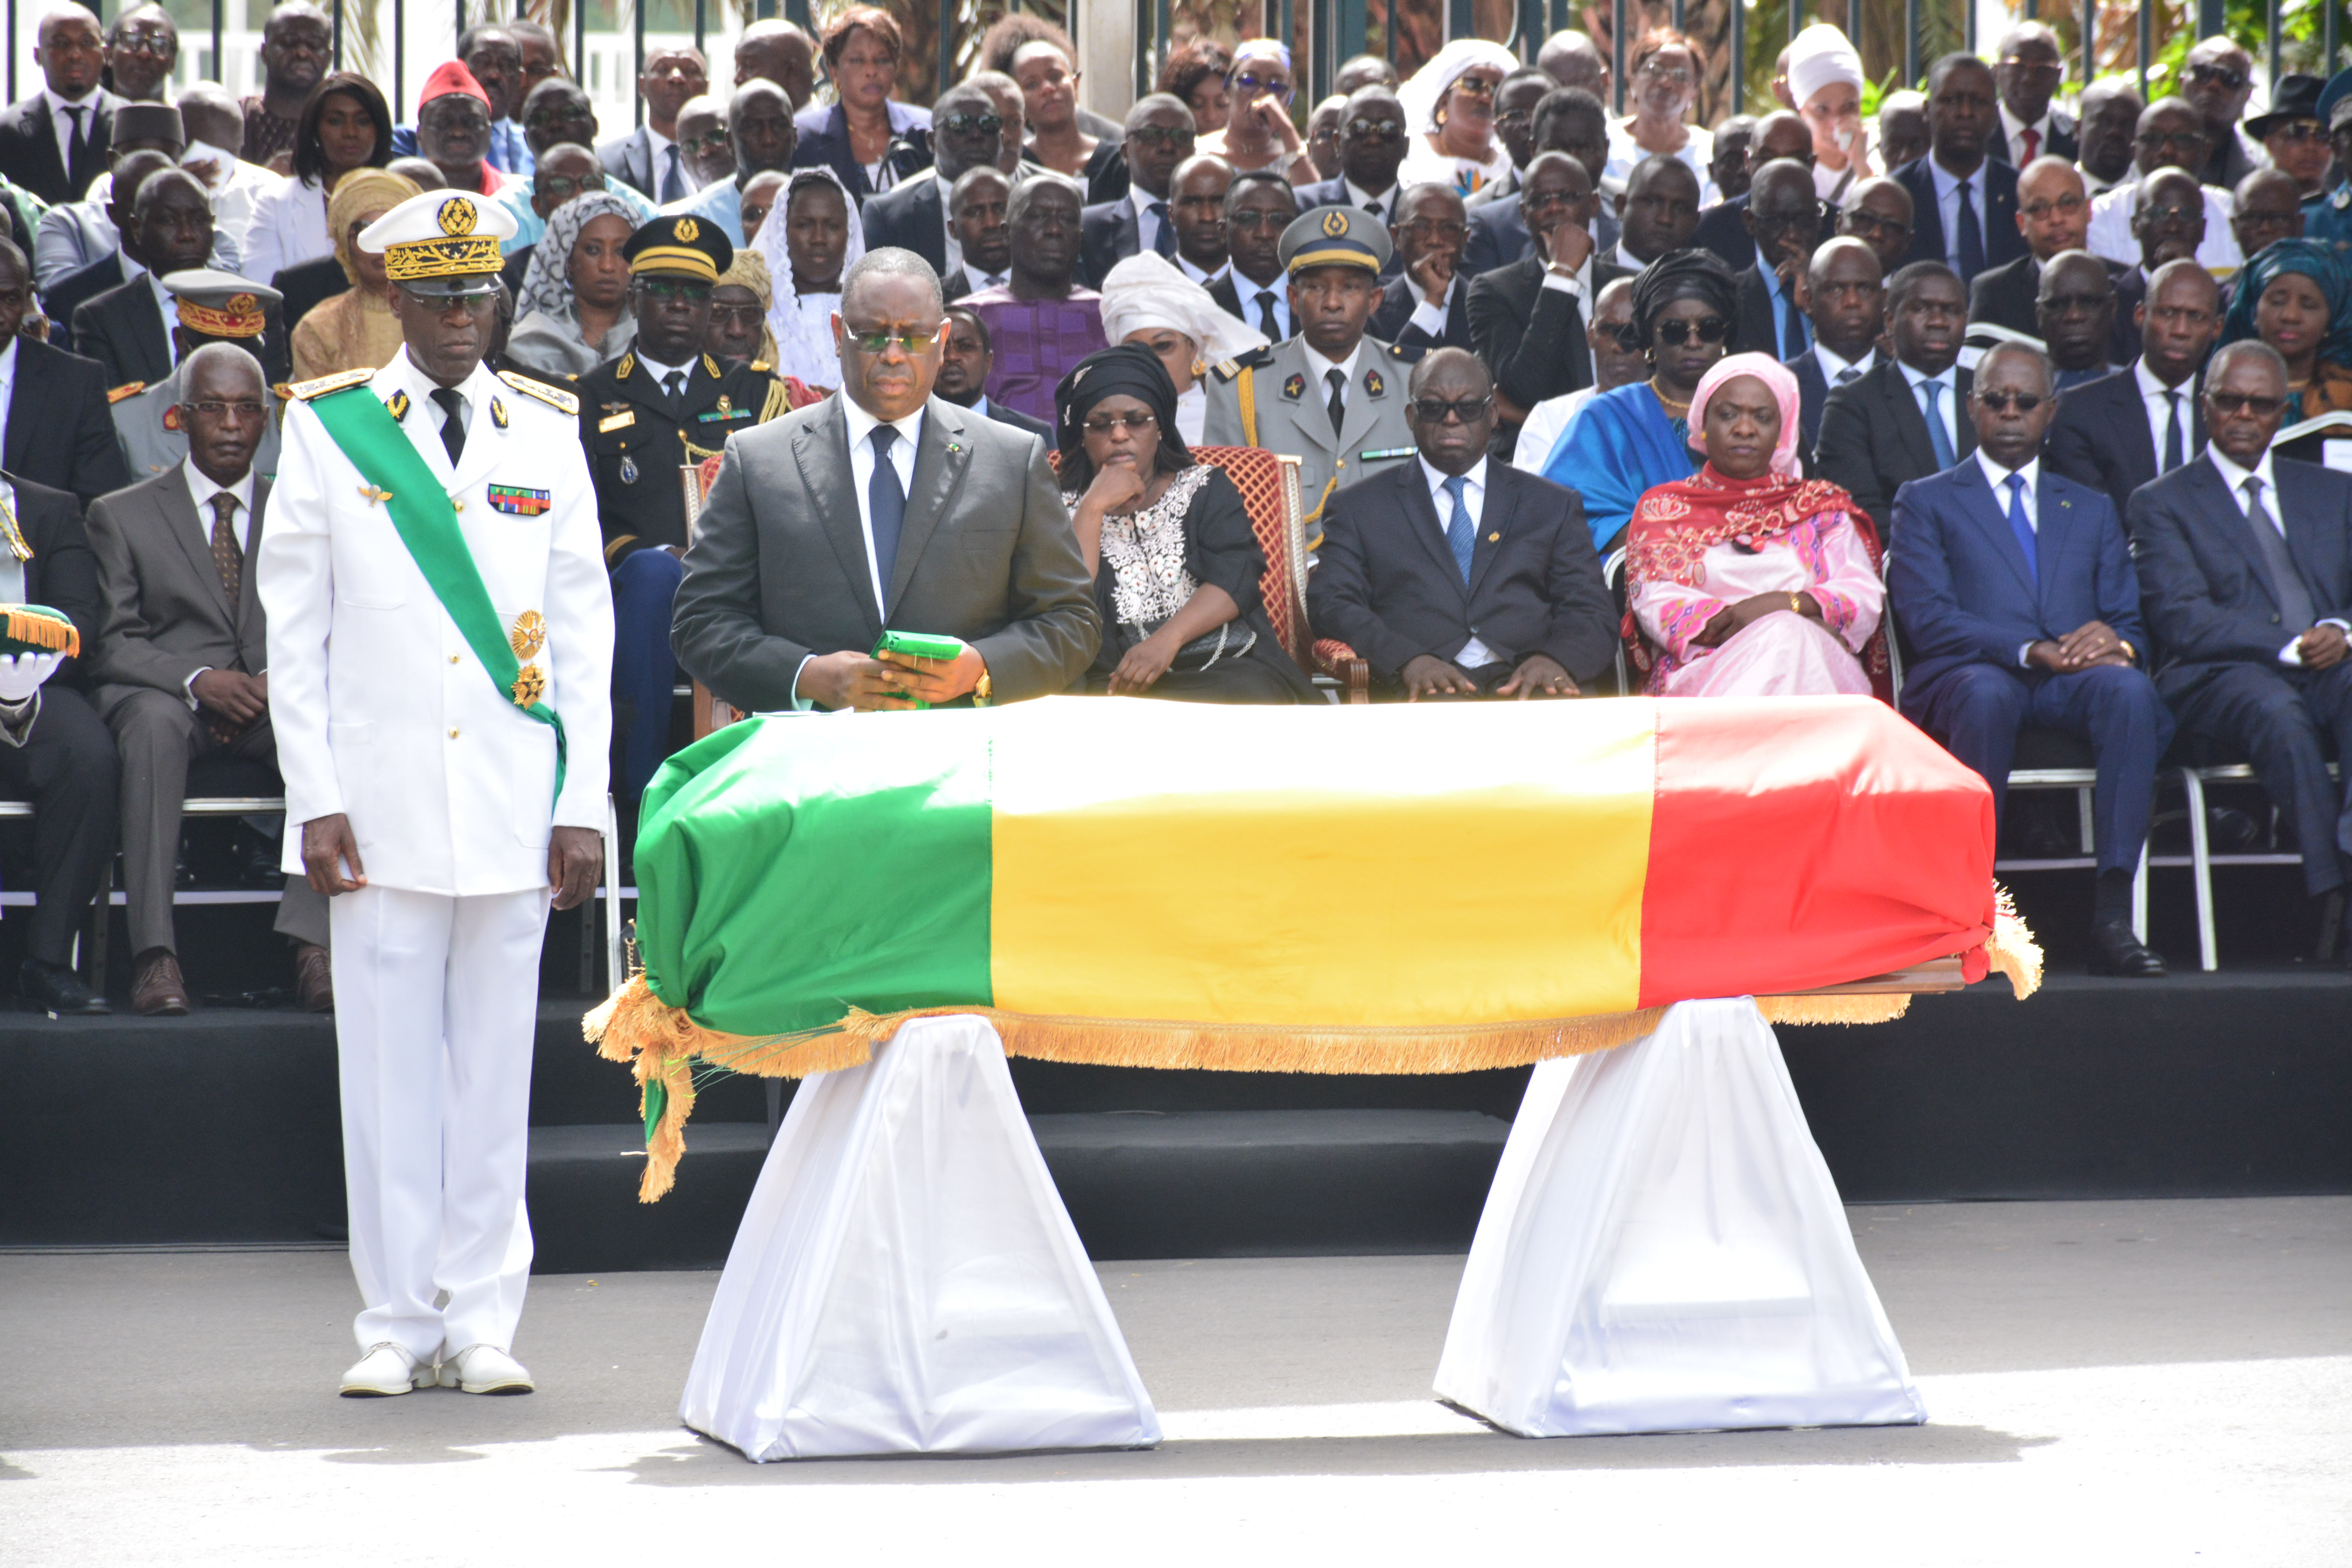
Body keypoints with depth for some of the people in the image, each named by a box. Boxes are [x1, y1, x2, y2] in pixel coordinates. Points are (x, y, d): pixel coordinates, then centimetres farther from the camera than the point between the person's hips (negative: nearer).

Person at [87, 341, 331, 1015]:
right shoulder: (123, 516, 10)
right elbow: (110, 642, 2)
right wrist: (196, 679, -17)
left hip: (279, 705, 2)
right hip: (165, 692, -1)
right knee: (156, 720, -39)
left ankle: (313, 945, -40)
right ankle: (154, 953, -44)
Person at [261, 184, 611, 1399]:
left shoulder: (547, 432, 8)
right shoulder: (328, 429, 4)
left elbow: (585, 633, 8)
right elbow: (292, 629, 4)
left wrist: (583, 806, 2)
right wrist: (316, 800, -4)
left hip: (514, 813, 1)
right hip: (380, 807, -1)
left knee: (496, 1064, 4)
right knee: (388, 1066, 0)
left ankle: (481, 1322, 11)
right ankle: (397, 1324, 8)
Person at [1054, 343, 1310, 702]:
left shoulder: (1208, 489, 19)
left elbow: (1237, 575, 0)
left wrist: (1168, 639, -17)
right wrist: (1095, 507, -3)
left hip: (1232, 668, 1)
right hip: (1120, 685, -1)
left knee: (1248, 696, -36)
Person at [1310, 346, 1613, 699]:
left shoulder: (1553, 506, 23)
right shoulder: (1358, 508, 19)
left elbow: (1594, 615, 14)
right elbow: (1332, 605, 4)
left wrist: (1557, 659, -12)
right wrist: (1406, 659, -17)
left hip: (1523, 684, 2)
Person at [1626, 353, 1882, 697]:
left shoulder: (1822, 505, 24)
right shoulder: (1664, 507, 20)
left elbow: (1866, 597, 10)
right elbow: (1657, 605, 2)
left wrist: (1785, 604, -13)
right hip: (1705, 671, 0)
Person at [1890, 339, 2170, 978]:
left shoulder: (2092, 510, 28)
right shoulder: (1926, 501, 17)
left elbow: (2131, 624, 18)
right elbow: (1926, 619, 0)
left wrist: (2116, 643, -10)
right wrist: (2029, 651, -16)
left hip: (2071, 684, 3)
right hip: (1966, 678, -3)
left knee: (2130, 691, -34)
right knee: (1986, 694, -40)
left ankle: (2112, 916, -39)